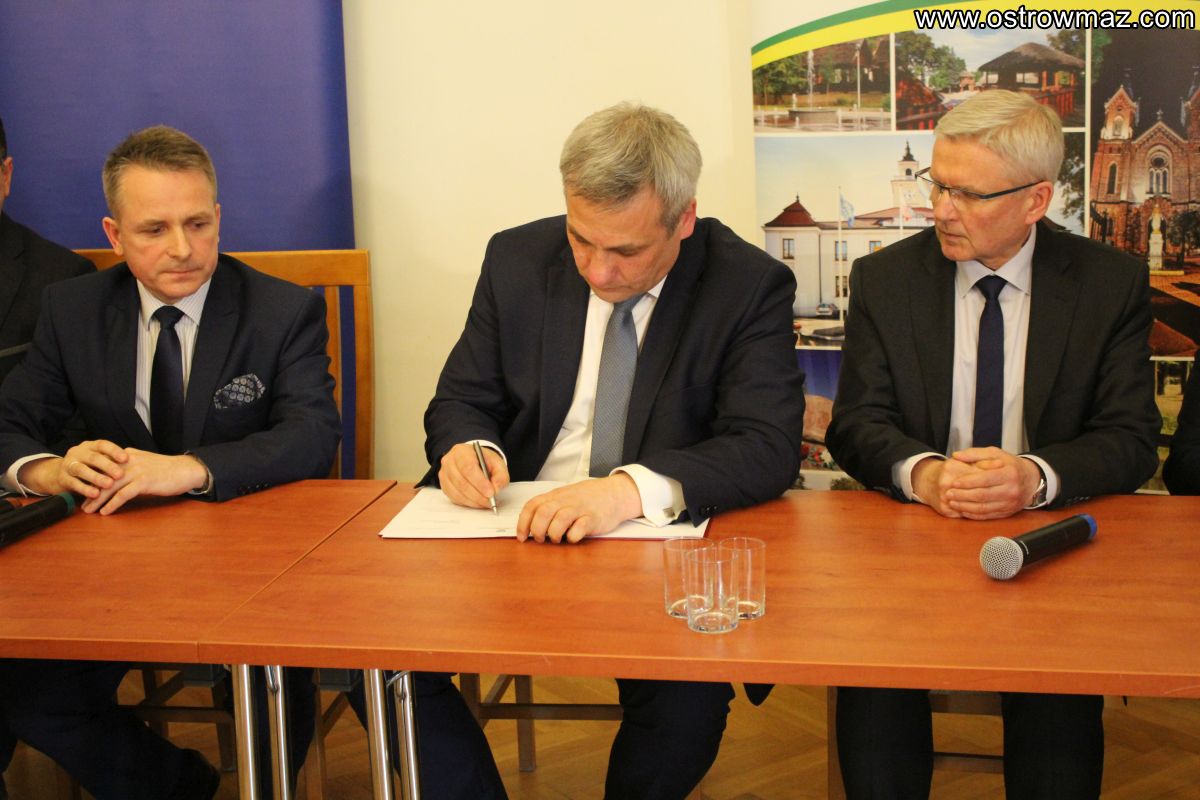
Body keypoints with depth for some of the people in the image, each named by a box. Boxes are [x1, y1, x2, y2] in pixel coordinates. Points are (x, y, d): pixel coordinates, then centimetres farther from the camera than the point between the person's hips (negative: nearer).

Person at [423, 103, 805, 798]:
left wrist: (631, 488, -33)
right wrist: (464, 447, -15)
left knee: (690, 706, -29)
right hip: (516, 531, 3)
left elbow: (768, 447, -16)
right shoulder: (517, 259, 3)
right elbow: (463, 400, 11)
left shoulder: (751, 287, -7)